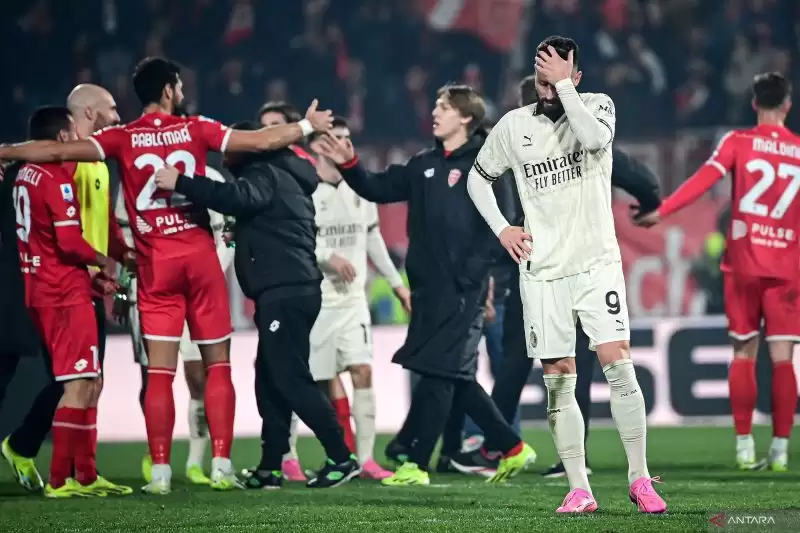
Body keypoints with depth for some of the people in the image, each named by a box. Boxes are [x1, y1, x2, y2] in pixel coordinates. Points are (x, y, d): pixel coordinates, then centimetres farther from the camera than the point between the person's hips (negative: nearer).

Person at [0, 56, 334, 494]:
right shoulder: (195, 129, 1)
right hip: (200, 256, 0)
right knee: (218, 364, 7)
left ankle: (160, 471, -5)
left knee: (159, 371, 0)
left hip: (155, 263, 0)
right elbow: (261, 141, 3)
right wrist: (308, 126, 17)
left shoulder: (123, 139, 0)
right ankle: (221, 466, 1)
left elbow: (61, 151, -8)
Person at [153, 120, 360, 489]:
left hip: (284, 292, -10)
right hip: (289, 291, 10)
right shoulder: (285, 179, 24)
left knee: (290, 379, -10)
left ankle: (341, 458, -11)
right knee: (271, 379, 9)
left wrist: (180, 183, -27)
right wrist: (239, 235, 16)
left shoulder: (266, 175, -6)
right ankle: (270, 467, 9)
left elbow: (236, 198, -26)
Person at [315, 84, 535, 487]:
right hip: (428, 287, 8)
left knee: (439, 372, -7)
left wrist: (471, 272, -17)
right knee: (455, 377, 10)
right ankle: (512, 448, 19)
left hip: (461, 289, -8)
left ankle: (416, 464, -6)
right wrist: (348, 165, 0)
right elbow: (381, 190, 15)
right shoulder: (425, 165, 15)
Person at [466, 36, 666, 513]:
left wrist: (564, 86, -20)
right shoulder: (514, 125, 5)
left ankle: (640, 478, -6)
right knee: (558, 382, 1)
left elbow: (595, 138, -26)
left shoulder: (597, 105, -2)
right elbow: (479, 178, 18)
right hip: (543, 272, 2)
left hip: (597, 263, -2)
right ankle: (580, 490, 6)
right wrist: (501, 228, 5)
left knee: (619, 364, -14)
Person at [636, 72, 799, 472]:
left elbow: (704, 179, -14)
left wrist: (662, 210, -16)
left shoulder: (738, 142, -1)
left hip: (743, 263, 0)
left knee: (744, 354, 7)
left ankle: (744, 446, 3)